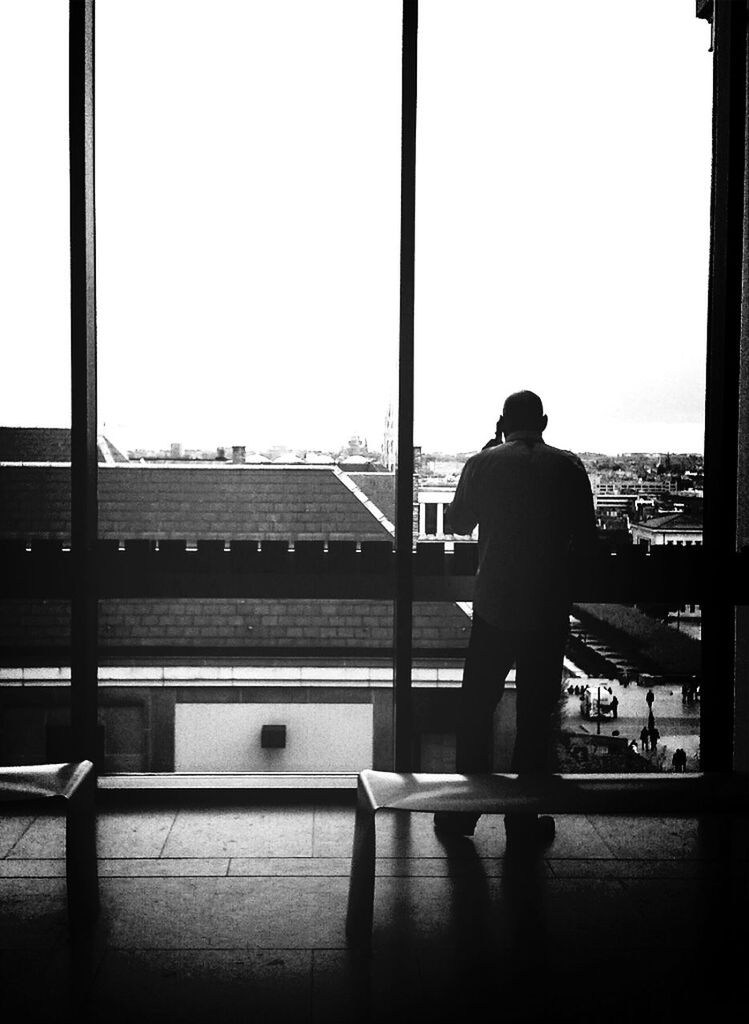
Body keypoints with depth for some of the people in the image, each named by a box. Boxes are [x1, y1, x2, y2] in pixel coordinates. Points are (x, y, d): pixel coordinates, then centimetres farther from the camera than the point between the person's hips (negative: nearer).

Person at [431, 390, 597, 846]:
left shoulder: (484, 463, -3)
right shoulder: (569, 467, -3)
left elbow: (458, 523, 10)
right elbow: (588, 540, -1)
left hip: (494, 607, 0)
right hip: (550, 610, 0)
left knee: (476, 709, 11)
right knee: (536, 713, 9)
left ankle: (463, 811, 15)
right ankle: (524, 817, 15)